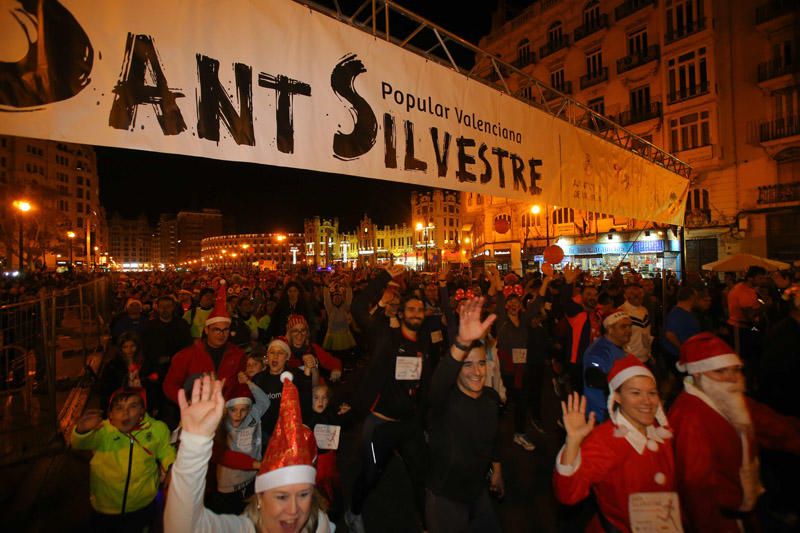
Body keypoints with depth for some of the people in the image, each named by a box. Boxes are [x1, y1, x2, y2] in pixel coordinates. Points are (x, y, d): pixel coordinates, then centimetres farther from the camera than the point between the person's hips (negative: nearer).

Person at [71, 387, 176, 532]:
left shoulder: (157, 429, -11)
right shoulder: (103, 430, -13)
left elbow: (166, 452, 3)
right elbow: (78, 443, -32)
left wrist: (171, 467, -14)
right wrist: (82, 430, -52)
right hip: (104, 510, 0)